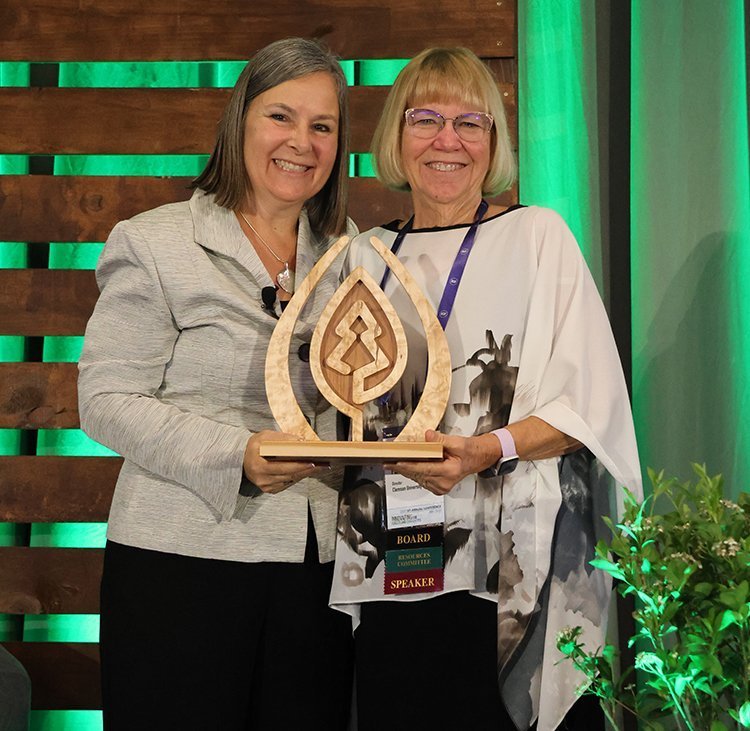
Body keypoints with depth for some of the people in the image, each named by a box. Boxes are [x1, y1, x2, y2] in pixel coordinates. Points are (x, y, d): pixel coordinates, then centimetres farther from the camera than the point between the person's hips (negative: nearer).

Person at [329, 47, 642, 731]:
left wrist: (489, 451, -21)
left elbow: (590, 403, -6)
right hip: (388, 569, 4)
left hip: (507, 567, -3)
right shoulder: (367, 254, 13)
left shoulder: (537, 234, 1)